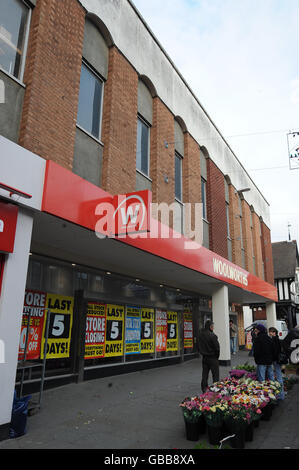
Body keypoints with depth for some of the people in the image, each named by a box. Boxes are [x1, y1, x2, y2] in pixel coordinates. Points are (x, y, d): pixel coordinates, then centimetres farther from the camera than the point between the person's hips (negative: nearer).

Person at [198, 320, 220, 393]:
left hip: (204, 357, 6)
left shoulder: (200, 334, 0)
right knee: (215, 375, 5)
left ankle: (204, 390, 19)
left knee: (204, 374, 14)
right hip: (212, 358, -6)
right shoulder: (212, 335, -20)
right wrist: (217, 356, 0)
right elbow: (217, 347, -16)